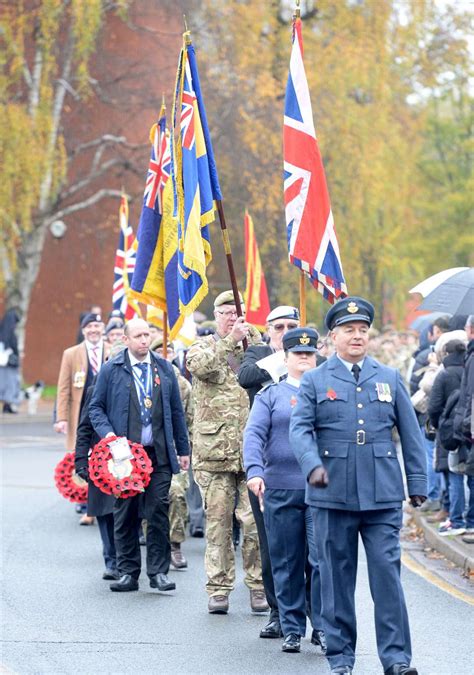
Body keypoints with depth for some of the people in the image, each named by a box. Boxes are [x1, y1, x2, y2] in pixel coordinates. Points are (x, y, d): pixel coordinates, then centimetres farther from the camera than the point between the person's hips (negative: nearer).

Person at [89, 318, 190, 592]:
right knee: (125, 514, 4)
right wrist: (108, 435, -11)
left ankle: (159, 570, 3)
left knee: (159, 511, -3)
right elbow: (96, 407, 6)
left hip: (159, 453, 1)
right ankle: (128, 572, 11)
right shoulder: (111, 370, 3)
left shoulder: (164, 368, 11)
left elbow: (176, 411, 14)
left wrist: (183, 449, 12)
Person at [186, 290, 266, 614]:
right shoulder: (203, 346, 9)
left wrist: (253, 336, -9)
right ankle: (219, 588, 9)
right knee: (218, 523, 3)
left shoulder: (255, 345, 13)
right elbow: (201, 366, -14)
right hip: (215, 451, -1)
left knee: (256, 521, -2)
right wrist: (230, 340, -20)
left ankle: (258, 586, 8)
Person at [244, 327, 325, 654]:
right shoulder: (270, 395, 9)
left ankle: (322, 627, 0)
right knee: (286, 564, 5)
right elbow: (254, 434, -3)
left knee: (323, 560, -9)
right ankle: (292, 629, 14)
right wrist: (254, 470, -20)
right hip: (280, 490, 0)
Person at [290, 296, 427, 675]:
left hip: (383, 496, 1)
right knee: (337, 577, 5)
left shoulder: (389, 379, 12)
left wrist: (418, 483, 9)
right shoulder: (315, 381, 7)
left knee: (387, 572, -6)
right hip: (333, 495, 0)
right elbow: (300, 428, -3)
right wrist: (313, 464, -21)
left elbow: (411, 433, 13)